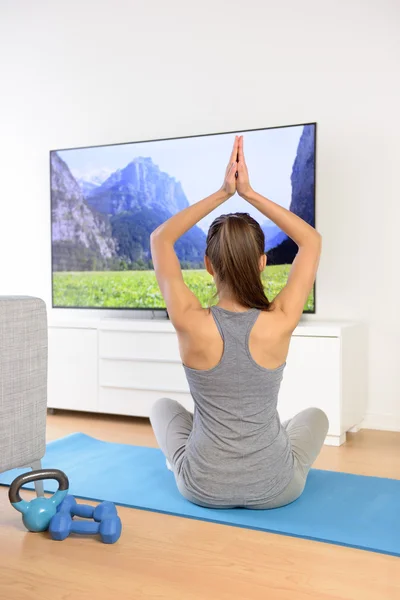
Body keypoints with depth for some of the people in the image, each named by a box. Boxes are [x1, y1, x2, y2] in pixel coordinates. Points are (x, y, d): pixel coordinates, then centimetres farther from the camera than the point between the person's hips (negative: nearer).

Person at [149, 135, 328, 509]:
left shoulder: (191, 324, -21)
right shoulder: (279, 324, -20)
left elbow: (160, 239, -5)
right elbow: (312, 241, -4)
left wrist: (222, 193, -6)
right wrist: (248, 192, -7)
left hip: (204, 488, 0)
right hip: (274, 488, 1)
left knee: (163, 407, 31)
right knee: (315, 416, 32)